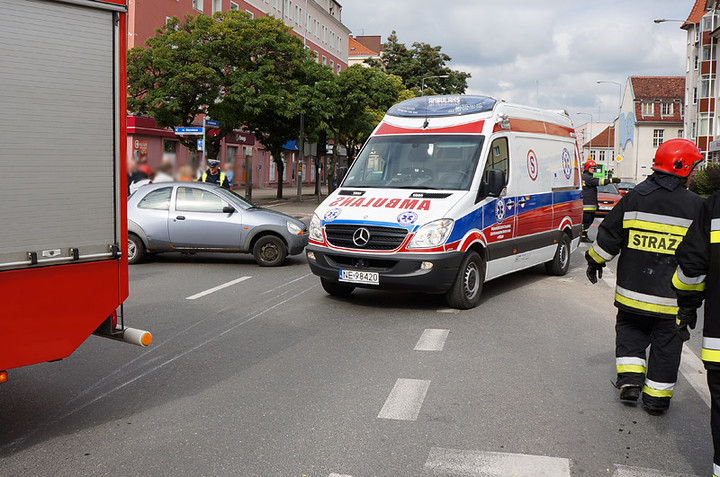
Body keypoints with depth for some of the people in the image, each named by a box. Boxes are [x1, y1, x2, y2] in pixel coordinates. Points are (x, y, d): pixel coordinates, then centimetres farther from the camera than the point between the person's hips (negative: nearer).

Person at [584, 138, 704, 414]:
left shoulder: (634, 198, -4)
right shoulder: (696, 207, -5)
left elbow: (608, 236, 1)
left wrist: (595, 261, 15)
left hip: (633, 290, 1)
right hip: (672, 298, -1)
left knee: (630, 329, 22)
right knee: (666, 343, 12)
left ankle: (630, 380, 9)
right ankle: (657, 396, 19)